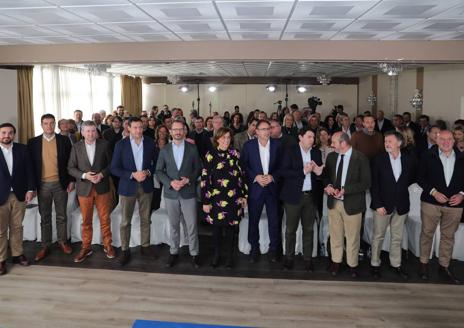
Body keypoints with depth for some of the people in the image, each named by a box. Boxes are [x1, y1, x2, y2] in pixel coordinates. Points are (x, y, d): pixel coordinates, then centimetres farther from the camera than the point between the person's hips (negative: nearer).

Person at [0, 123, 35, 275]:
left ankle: (17, 254, 24)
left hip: (19, 195, 2)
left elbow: (29, 170, 6)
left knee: (17, 227, 12)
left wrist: (30, 189, -1)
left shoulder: (22, 149, 4)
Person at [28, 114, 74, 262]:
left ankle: (62, 242, 23)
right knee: (45, 217, 8)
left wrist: (71, 180, -1)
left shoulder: (64, 140, 0)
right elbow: (31, 164, 2)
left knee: (62, 216, 10)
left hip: (60, 183, 0)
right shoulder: (33, 142, 1)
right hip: (43, 185, 1)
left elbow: (70, 161, 3)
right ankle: (45, 246, 16)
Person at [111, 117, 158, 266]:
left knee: (145, 219, 12)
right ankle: (125, 250, 17)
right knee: (125, 221, 5)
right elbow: (114, 168, -7)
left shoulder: (150, 143, 1)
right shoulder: (121, 144, -5)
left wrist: (148, 172, -13)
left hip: (146, 186, 2)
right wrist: (132, 175, -18)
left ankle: (145, 246, 26)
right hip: (128, 186, -2)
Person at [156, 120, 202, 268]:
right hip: (170, 193, 1)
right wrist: (170, 182, -13)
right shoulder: (164, 150, 4)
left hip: (188, 192, -1)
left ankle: (194, 253, 17)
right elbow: (159, 171, 2)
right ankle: (174, 252, 25)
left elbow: (198, 168, 3)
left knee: (192, 225, 3)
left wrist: (189, 180, -14)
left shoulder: (192, 148, 0)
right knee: (173, 225, 11)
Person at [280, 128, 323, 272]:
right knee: (291, 229, 6)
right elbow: (284, 172, -13)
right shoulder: (290, 151, -5)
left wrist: (318, 172, -12)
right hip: (294, 195, -3)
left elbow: (320, 171, 11)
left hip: (310, 196, 4)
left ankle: (307, 258, 21)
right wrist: (303, 171, -19)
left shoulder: (317, 152, 7)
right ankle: (289, 257, 21)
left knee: (308, 229, 10)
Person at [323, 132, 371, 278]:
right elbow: (326, 175, 14)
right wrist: (328, 185, -9)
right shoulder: (331, 157, 3)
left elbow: (366, 183, -14)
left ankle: (352, 264, 28)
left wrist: (345, 190, -22)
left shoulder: (361, 158, -12)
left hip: (352, 204, -4)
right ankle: (336, 262, 31)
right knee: (335, 234, 14)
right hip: (334, 202, 4)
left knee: (352, 237, 10)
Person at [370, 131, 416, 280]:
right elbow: (374, 184, -8)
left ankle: (396, 264, 26)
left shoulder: (409, 159, 1)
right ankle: (375, 264, 19)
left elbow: (413, 178, 16)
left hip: (401, 205, 2)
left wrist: (401, 186, 4)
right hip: (383, 204, -2)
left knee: (397, 237, 13)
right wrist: (378, 204, -13)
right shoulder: (378, 160, -6)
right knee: (378, 236, 7)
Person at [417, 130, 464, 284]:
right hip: (431, 202, -2)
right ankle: (424, 264, 21)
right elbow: (421, 178, -3)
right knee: (427, 233, 7)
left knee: (448, 236, 10)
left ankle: (444, 267, 22)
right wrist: (433, 192, -14)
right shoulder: (428, 157, -1)